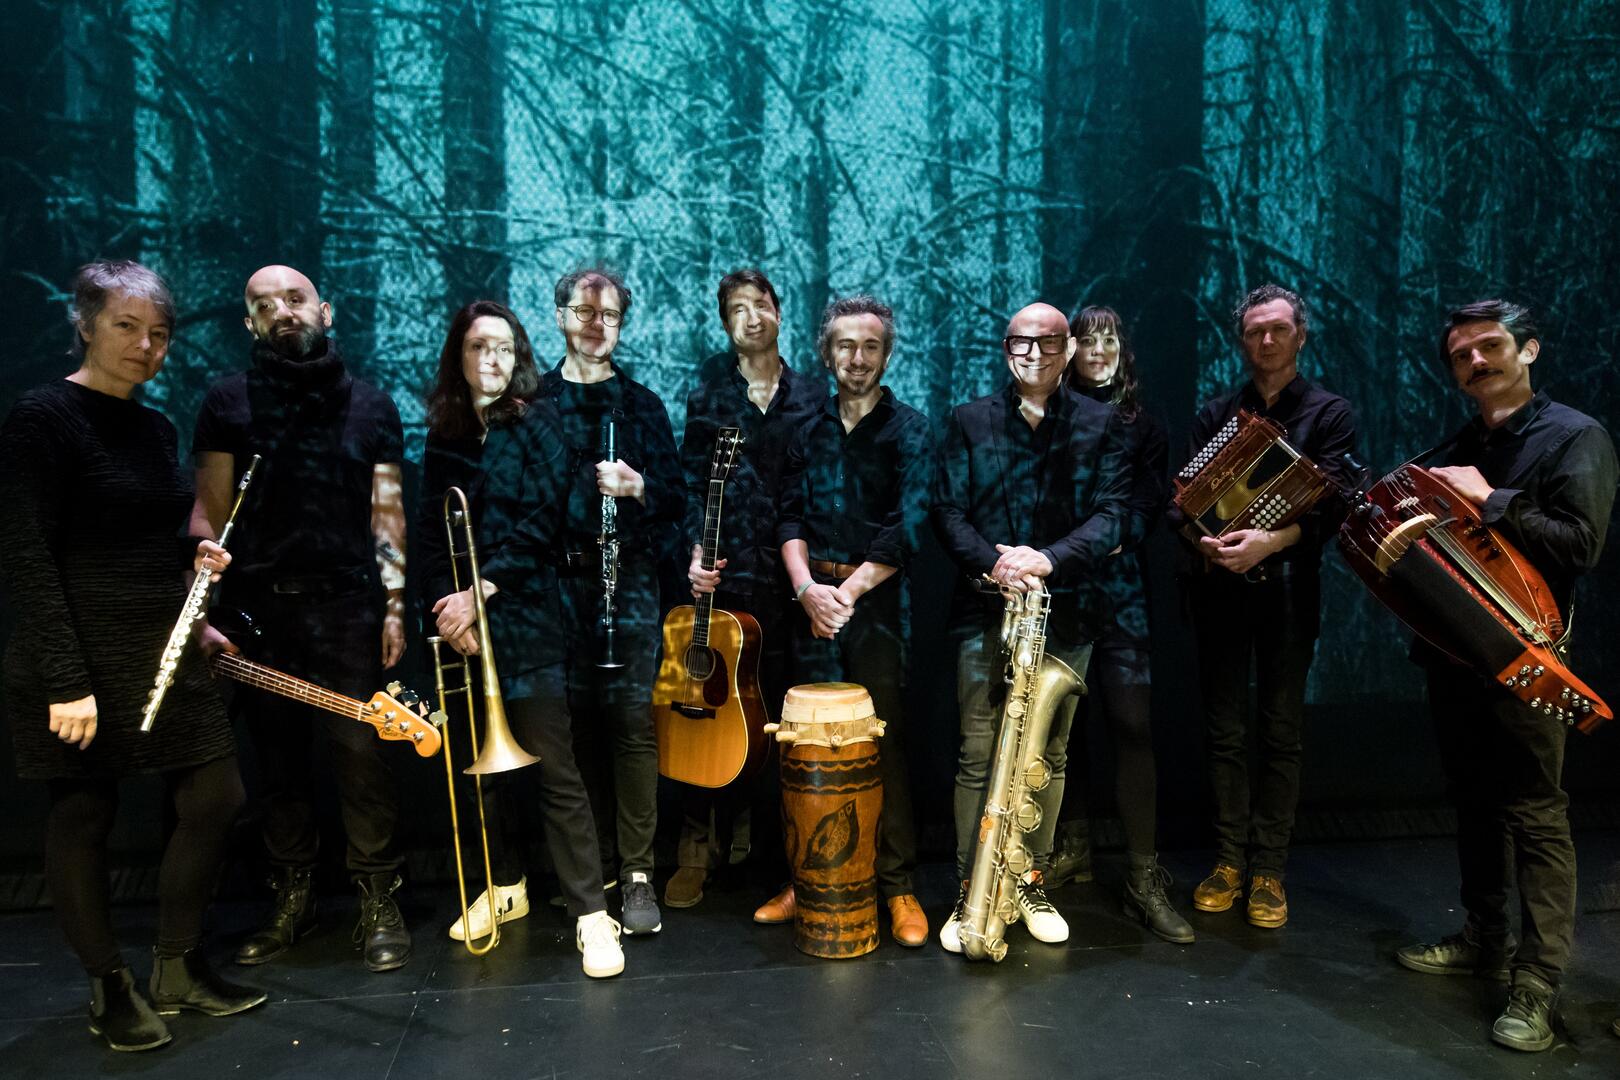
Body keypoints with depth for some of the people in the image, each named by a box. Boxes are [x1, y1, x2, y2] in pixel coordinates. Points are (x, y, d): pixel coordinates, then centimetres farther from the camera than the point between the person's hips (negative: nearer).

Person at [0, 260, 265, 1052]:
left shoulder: (155, 429, 11)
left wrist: (192, 553, 1)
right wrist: (66, 678, -22)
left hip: (160, 647, 8)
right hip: (81, 657, -7)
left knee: (214, 797, 8)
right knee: (83, 815, 6)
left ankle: (179, 970, 24)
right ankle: (111, 988, 23)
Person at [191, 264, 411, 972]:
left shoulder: (369, 404, 9)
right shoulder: (228, 401, 7)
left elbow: (386, 510, 7)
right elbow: (210, 510, 5)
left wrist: (394, 602, 0)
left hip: (348, 605, -1)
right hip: (259, 606, 1)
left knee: (362, 756, -1)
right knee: (279, 760, 9)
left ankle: (378, 903, 10)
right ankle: (291, 900, 24)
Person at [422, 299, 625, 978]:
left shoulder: (536, 421, 0)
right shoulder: (443, 435, 12)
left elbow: (538, 521, -10)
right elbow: (432, 534, 7)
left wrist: (482, 590, -15)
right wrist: (444, 602, -9)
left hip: (523, 615, -5)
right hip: (461, 620, 5)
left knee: (554, 770, -6)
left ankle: (591, 913, 1)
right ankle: (505, 887, 30)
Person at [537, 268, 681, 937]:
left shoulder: (642, 405, 11)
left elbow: (674, 502, 7)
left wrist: (638, 487, -12)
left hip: (629, 580, 0)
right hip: (555, 581, 1)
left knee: (632, 719, -6)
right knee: (577, 724, 4)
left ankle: (636, 874, 2)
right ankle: (592, 865, 18)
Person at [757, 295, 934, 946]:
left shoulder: (908, 430, 0)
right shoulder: (809, 432, 13)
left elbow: (908, 526, -10)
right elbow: (790, 518, 7)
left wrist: (849, 590, -14)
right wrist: (805, 586, -10)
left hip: (878, 600, -4)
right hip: (812, 600, 4)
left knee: (886, 742, -1)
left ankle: (899, 888, 9)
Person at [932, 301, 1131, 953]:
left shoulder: (1100, 424, 8)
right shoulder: (969, 421, 8)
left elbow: (1113, 513, -2)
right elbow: (948, 510, 1)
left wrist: (1049, 559, -17)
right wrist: (992, 561, -16)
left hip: (1065, 611, 1)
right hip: (986, 608, -1)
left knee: (1051, 756, 9)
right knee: (978, 754, -1)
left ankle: (1033, 885, 23)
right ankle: (969, 893, 10)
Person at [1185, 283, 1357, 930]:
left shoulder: (1329, 414, 6)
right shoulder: (1215, 415, 14)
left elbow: (1333, 504, -7)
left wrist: (1271, 541, -24)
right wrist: (1202, 540, -17)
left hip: (1287, 588, -2)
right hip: (1219, 587, 2)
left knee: (1280, 734, 2)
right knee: (1224, 733, 5)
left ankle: (1269, 870, 11)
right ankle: (1228, 860, 16)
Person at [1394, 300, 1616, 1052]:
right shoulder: (1457, 449, 16)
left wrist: (1490, 500, -18)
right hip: (1452, 647, 7)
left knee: (1535, 816, -4)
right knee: (1474, 801, 14)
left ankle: (1536, 985, 1)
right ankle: (1484, 940, 27)